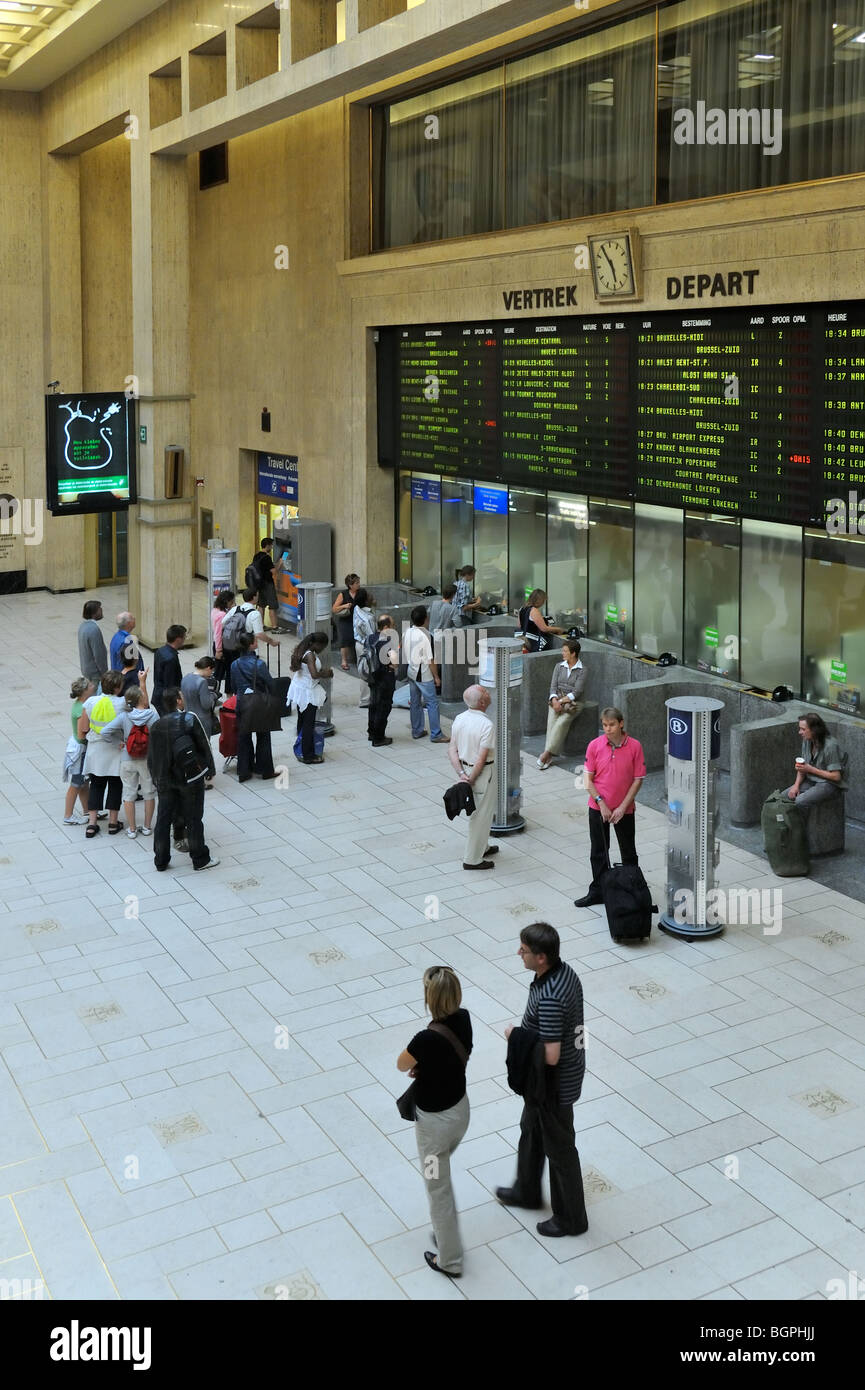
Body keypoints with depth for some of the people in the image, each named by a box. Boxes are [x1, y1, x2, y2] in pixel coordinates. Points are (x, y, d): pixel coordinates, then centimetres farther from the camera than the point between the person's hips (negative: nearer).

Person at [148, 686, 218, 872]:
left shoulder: (156, 726, -1)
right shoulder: (190, 720, -15)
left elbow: (151, 756, 5)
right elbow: (204, 745, -10)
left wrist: (156, 777, 15)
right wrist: (209, 769, 3)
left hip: (165, 780, 4)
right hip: (190, 778, -4)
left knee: (163, 819, 11)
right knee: (193, 818, 8)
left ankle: (161, 861, 19)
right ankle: (200, 859, 19)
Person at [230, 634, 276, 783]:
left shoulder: (235, 665, -2)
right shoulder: (259, 664, -16)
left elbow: (233, 687, 6)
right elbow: (270, 684, -10)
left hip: (241, 702, 4)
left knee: (243, 737, 11)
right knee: (263, 737, 10)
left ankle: (244, 771, 15)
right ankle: (265, 770, 17)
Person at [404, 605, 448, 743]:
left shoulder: (408, 633, 0)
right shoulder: (425, 636, -22)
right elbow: (430, 660, -18)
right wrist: (436, 677, -9)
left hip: (411, 672, 8)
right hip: (424, 675, -8)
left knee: (415, 702, 15)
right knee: (432, 703, -1)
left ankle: (416, 731, 24)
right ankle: (436, 734, 1)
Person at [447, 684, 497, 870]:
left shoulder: (459, 719, -2)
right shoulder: (486, 725, -25)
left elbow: (452, 750, -3)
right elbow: (481, 759, -25)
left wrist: (461, 774, -7)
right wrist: (471, 780, -16)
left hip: (465, 769, 8)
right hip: (482, 774, -8)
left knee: (477, 812, 25)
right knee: (481, 816, 5)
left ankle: (482, 847, 42)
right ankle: (472, 859, 12)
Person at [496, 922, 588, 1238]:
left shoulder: (548, 998, -36)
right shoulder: (565, 972, -7)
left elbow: (550, 1056, -33)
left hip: (555, 1083, -10)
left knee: (558, 1147, 11)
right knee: (530, 1129, 28)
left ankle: (571, 1218, 30)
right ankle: (527, 1191, 49)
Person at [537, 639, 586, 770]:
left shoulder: (582, 670, -3)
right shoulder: (559, 666, 13)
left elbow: (577, 692, -10)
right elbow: (553, 686, 6)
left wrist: (562, 701, -18)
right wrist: (554, 700, -13)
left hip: (573, 702, -3)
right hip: (558, 700, 3)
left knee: (561, 722, -30)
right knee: (552, 719, -27)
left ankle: (547, 753, -31)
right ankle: (549, 756, -33)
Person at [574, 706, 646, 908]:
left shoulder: (634, 746, -10)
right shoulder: (594, 745, -7)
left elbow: (638, 779, -7)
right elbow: (588, 779, -4)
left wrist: (622, 807, -11)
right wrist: (601, 803, -13)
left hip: (624, 809, -1)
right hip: (598, 808, 1)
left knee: (628, 853, 11)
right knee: (598, 851, 11)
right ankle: (597, 892, 23)